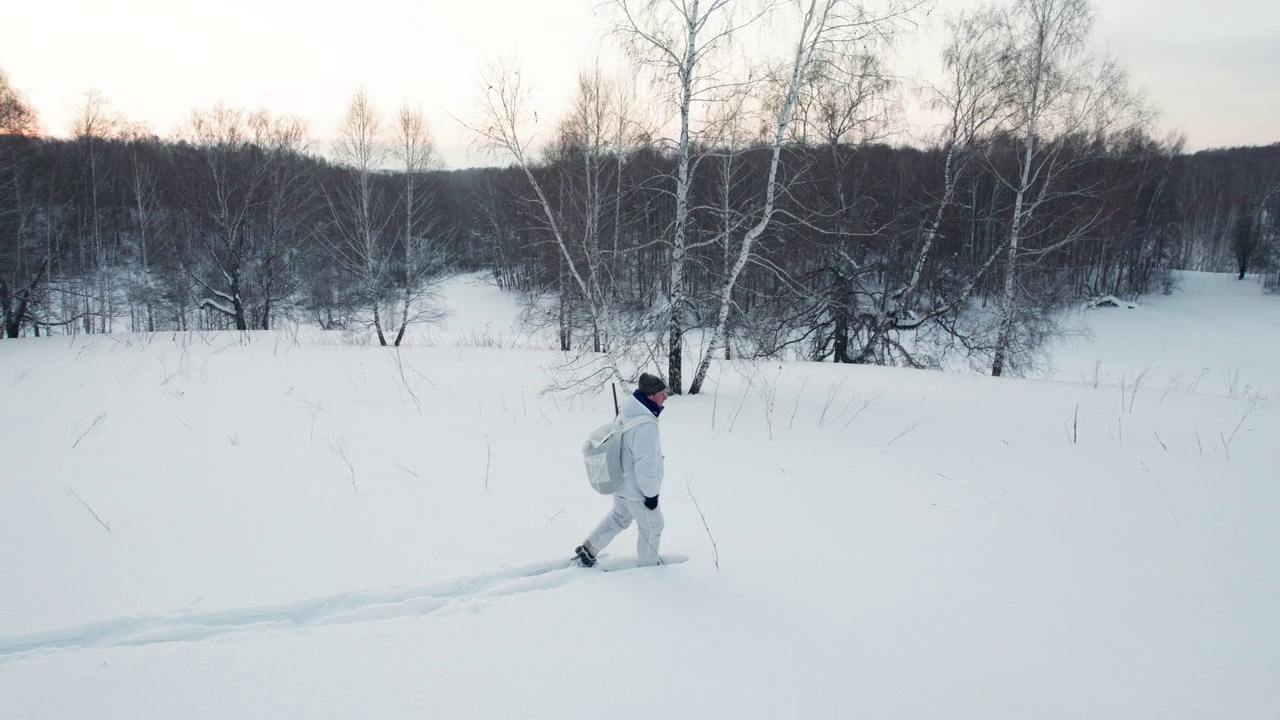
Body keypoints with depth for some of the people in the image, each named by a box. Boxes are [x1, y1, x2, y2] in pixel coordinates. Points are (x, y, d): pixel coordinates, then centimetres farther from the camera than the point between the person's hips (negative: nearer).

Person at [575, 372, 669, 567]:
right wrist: (651, 493, -17)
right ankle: (648, 564, 35)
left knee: (619, 517, 30)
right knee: (651, 527, 16)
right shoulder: (646, 425, -34)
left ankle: (588, 549, 36)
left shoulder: (628, 410, -5)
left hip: (621, 482, 8)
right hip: (637, 489, -8)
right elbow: (646, 465, -29)